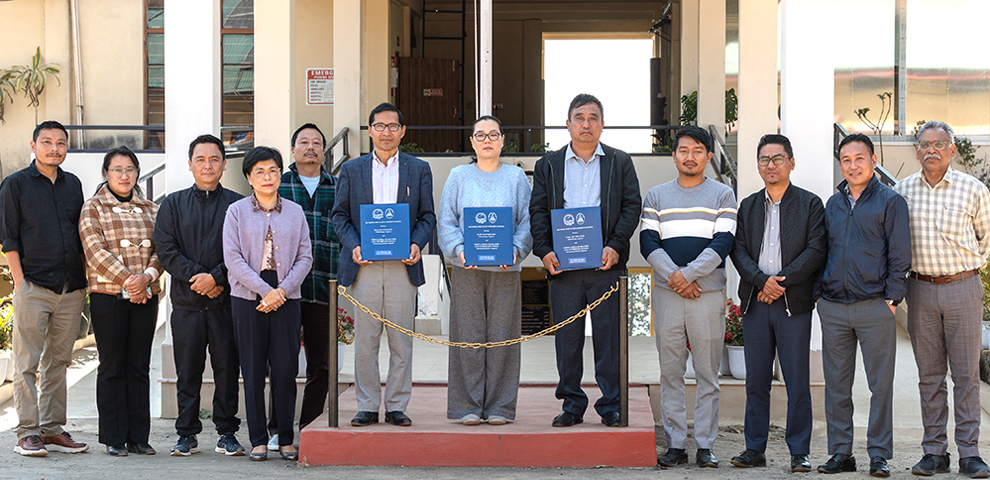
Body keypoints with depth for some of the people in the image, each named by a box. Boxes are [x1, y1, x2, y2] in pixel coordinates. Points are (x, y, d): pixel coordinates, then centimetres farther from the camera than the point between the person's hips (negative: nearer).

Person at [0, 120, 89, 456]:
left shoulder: (73, 184, 15)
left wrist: (84, 278, 11)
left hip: (71, 290, 5)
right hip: (33, 287, -5)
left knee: (58, 361, 9)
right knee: (28, 363, -3)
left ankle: (53, 429, 14)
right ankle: (27, 433, 1)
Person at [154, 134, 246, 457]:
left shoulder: (237, 205, 6)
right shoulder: (173, 204, 11)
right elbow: (166, 250, 1)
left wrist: (216, 277, -14)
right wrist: (197, 276, -11)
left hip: (227, 300, -1)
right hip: (186, 301, 1)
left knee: (227, 367, 2)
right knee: (187, 370, 3)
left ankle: (227, 432, 11)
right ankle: (187, 434, 11)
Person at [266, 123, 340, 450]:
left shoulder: (338, 188, 14)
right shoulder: (276, 187, 9)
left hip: (325, 289, 2)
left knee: (321, 363, 4)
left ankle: (311, 430, 14)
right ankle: (278, 430, 5)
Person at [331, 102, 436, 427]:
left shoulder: (419, 169, 12)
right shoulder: (351, 169, 11)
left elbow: (427, 216, 10)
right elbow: (340, 215, 9)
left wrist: (416, 244, -8)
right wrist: (353, 246, -7)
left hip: (403, 266, 0)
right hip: (364, 266, 0)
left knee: (401, 341, 1)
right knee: (365, 341, 1)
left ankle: (397, 407, 9)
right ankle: (367, 407, 9)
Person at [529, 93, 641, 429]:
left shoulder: (620, 162, 11)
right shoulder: (549, 164, 13)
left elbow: (631, 206, 4)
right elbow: (538, 210, 8)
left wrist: (615, 247, -10)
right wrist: (544, 250, -7)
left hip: (606, 263, -1)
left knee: (608, 336, 0)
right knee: (567, 337, 3)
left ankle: (611, 407, 8)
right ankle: (572, 405, 12)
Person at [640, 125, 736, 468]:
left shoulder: (722, 195, 7)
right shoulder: (656, 196, 12)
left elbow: (723, 243, -4)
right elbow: (648, 243, 3)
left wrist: (689, 273, -14)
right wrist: (674, 277, -11)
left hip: (708, 294, -1)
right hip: (666, 295, 2)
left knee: (707, 373, 0)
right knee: (670, 372, 3)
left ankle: (705, 445, 6)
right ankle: (675, 444, 8)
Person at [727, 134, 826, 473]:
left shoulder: (810, 204, 5)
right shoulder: (748, 206, 15)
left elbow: (816, 251, -5)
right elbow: (738, 250, 5)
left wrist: (781, 281, -13)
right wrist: (761, 280, -11)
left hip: (794, 302, -3)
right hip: (755, 302, 3)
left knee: (797, 381, -2)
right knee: (756, 380, 6)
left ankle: (800, 452, 4)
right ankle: (755, 449, 13)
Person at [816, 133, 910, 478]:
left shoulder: (890, 201, 1)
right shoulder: (833, 204, 15)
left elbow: (900, 254, -2)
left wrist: (892, 298, -9)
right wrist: (820, 293, 10)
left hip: (874, 307, -4)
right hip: (833, 308, 4)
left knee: (881, 385, 0)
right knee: (836, 385, 7)